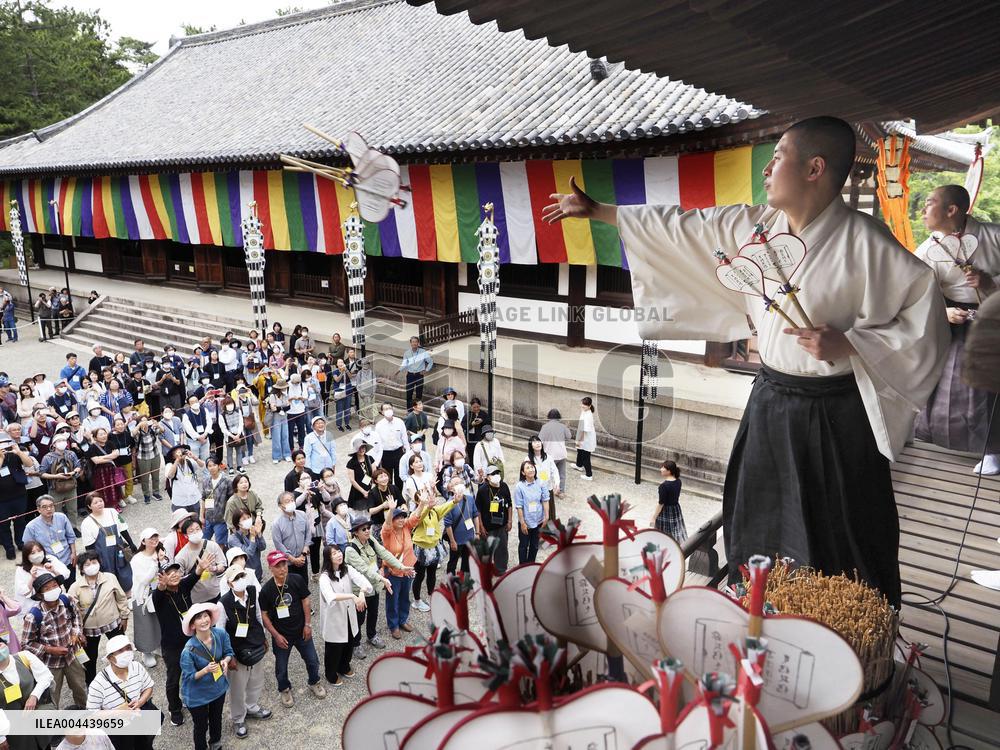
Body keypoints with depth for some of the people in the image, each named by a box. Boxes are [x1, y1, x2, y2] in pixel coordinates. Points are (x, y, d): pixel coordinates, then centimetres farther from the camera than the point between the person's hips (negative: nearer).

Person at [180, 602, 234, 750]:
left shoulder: (221, 634, -21)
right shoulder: (189, 650, -33)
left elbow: (229, 652, -4)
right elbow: (189, 677, -22)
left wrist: (225, 661, -26)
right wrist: (206, 670, -39)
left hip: (218, 687, 5)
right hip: (197, 695, -5)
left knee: (217, 719, 30)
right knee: (201, 726, 19)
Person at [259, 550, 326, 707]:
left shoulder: (297, 580, -17)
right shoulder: (266, 590, -19)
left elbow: (305, 602, -5)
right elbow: (264, 614, -10)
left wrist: (307, 624, -5)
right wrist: (276, 635, -11)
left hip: (301, 631, 1)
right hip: (281, 635, -1)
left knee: (312, 660, 15)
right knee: (281, 666, 17)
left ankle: (314, 682, 44)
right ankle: (284, 689, 44)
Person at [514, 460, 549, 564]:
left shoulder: (540, 484, -11)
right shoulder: (519, 487, -18)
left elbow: (545, 500, -4)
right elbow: (519, 507, -15)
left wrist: (546, 516, -6)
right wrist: (522, 523, -13)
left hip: (538, 521, 3)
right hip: (525, 522, -3)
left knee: (534, 545, 20)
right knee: (524, 545, 14)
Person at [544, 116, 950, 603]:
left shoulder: (864, 243, -16)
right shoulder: (754, 227, 2)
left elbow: (927, 320, -14)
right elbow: (680, 228, 8)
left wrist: (847, 345, -23)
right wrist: (595, 210, 11)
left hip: (833, 417, -6)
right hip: (770, 403, 6)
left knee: (841, 552, 6)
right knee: (756, 536, 18)